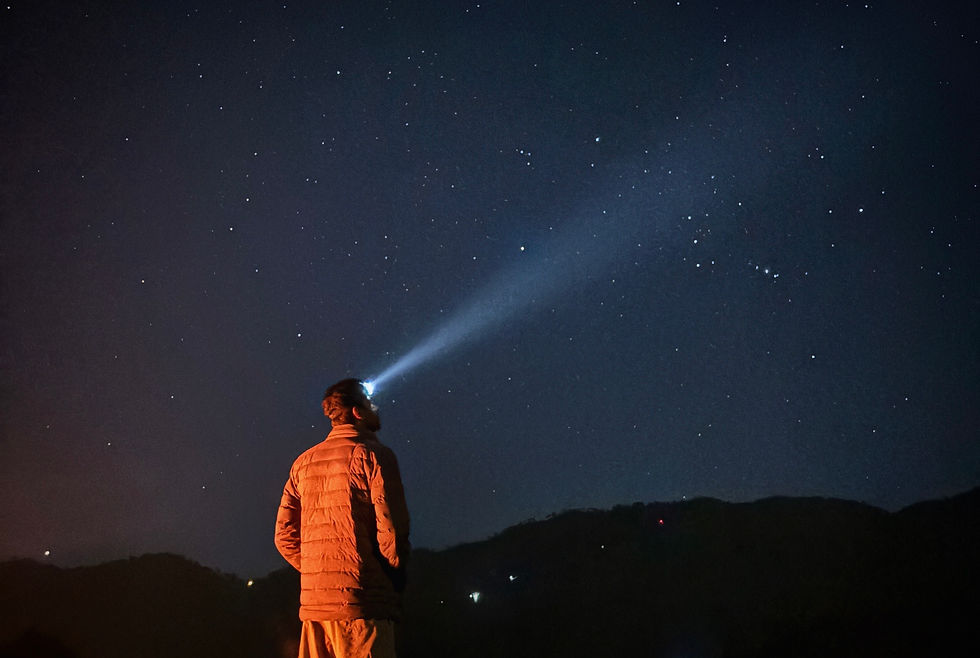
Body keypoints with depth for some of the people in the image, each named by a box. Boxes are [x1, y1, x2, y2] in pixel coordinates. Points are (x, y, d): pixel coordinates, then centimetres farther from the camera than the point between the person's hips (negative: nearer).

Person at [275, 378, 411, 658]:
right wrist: (396, 578, 3)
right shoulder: (373, 455, -4)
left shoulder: (304, 462, 15)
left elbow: (284, 536, 13)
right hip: (362, 601, -7)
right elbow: (391, 528, -11)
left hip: (313, 602, 7)